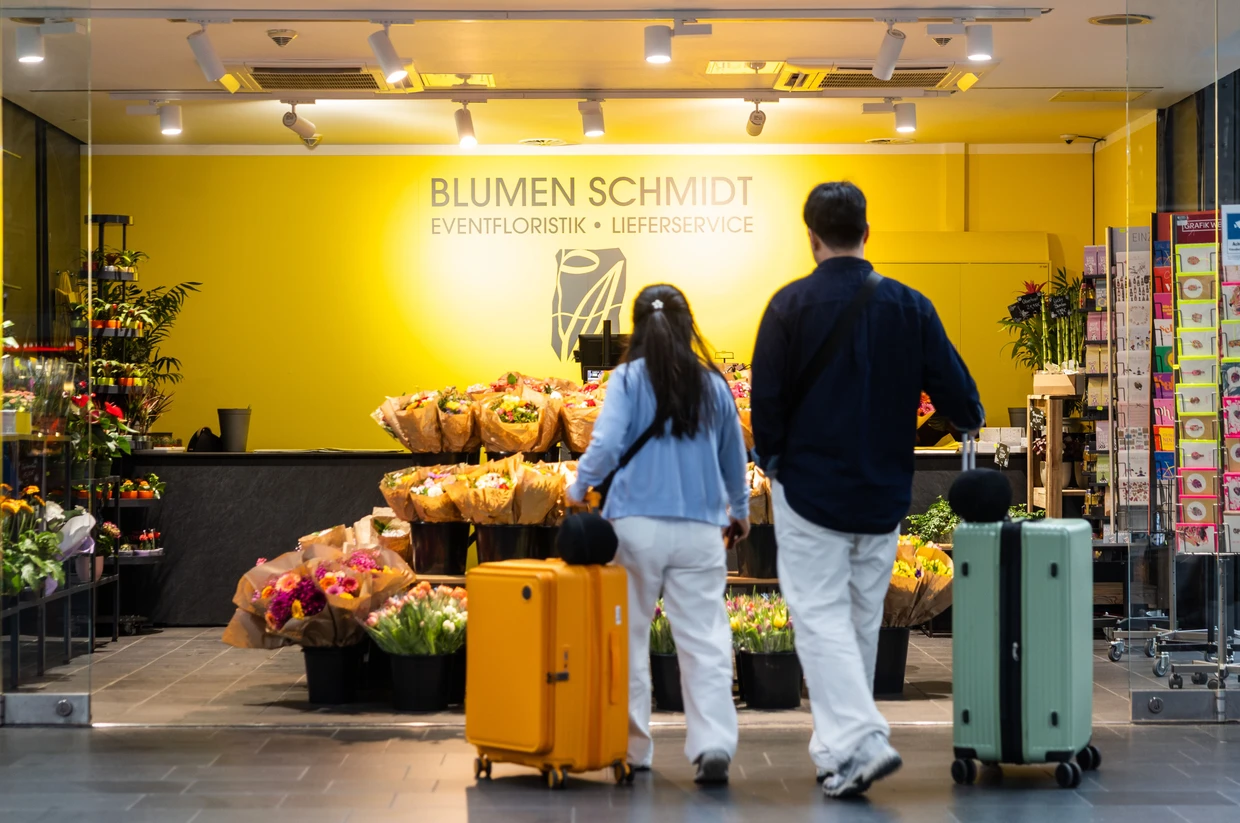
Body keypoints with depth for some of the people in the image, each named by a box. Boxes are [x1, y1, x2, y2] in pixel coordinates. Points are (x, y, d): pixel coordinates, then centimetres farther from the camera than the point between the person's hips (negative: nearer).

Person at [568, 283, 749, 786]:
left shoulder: (629, 379, -1)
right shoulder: (713, 386, 7)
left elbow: (606, 446, -10)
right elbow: (734, 460, 18)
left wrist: (578, 489, 9)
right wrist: (740, 510, 35)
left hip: (637, 525, -1)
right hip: (699, 531, 1)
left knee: (629, 637, 11)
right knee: (704, 641, -1)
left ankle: (634, 749, 16)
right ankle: (713, 745, -14)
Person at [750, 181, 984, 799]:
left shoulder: (791, 305, -11)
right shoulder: (909, 307, -1)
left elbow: (766, 400, -9)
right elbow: (957, 395, 1)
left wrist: (772, 459, 10)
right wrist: (969, 422, 25)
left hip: (810, 488, -4)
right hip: (884, 494, 4)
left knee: (821, 616, -2)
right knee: (863, 619, 16)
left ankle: (857, 742, -17)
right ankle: (841, 742, 27)